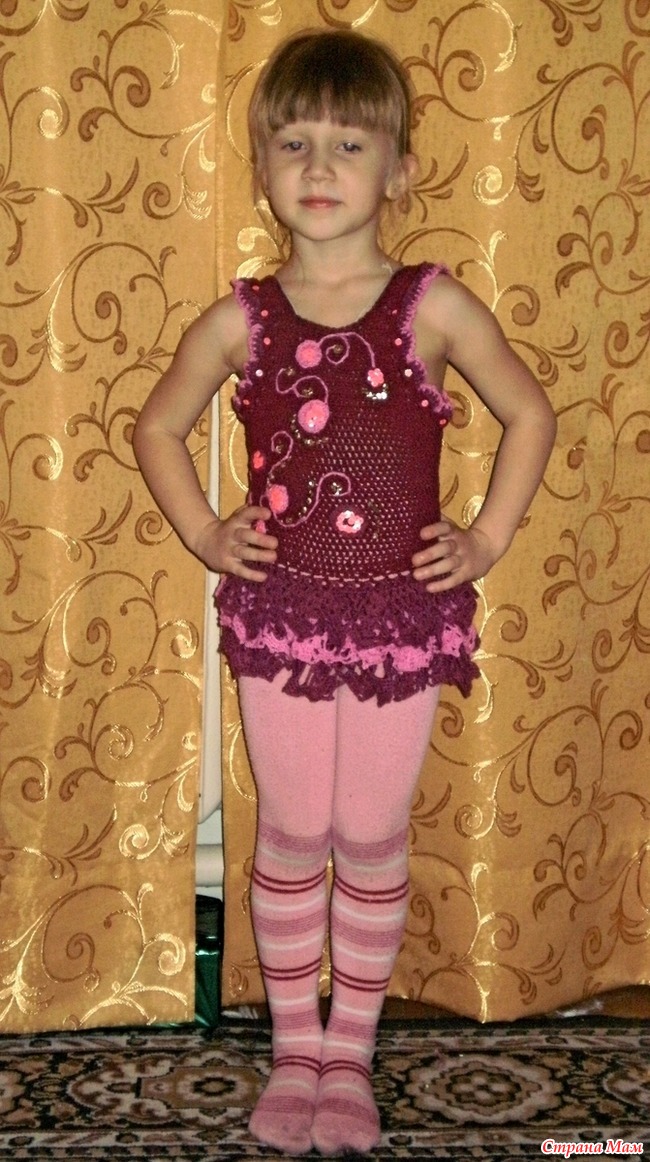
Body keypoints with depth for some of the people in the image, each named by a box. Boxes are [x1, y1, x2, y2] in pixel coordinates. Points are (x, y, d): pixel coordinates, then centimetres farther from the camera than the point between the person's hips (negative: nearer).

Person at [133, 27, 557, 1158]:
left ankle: (350, 1056, 29)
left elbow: (530, 414, 4)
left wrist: (487, 538, -2)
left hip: (401, 614, -1)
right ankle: (293, 1052, 30)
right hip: (279, 613, 1)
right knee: (290, 836, 11)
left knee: (371, 841, 10)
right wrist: (203, 533, 2)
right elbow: (157, 427, 12)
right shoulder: (239, 320, -2)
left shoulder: (433, 308, -6)